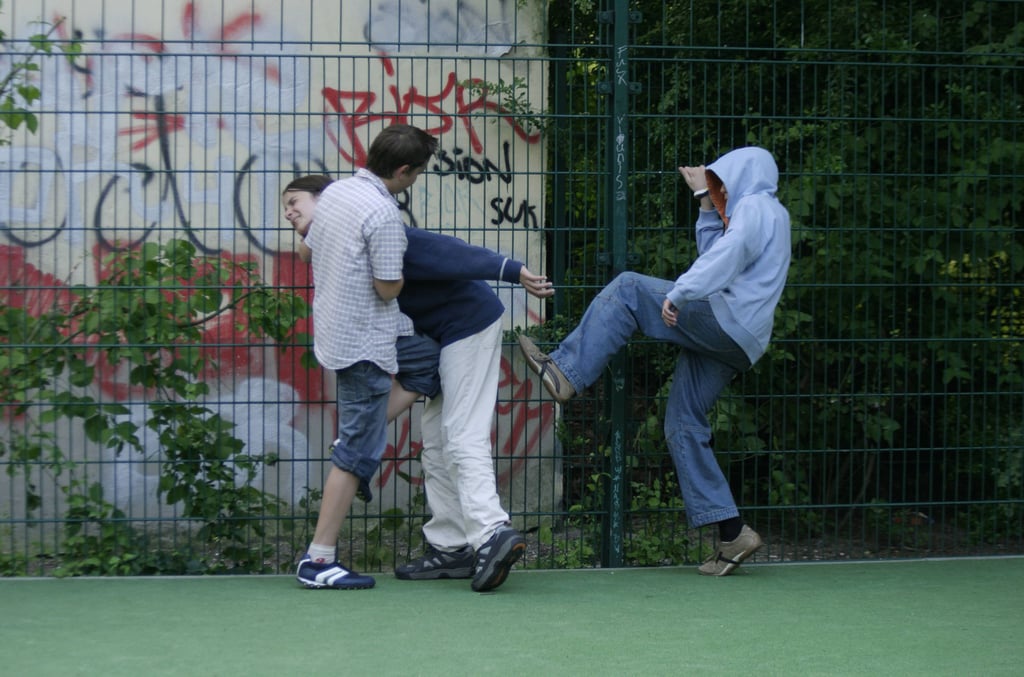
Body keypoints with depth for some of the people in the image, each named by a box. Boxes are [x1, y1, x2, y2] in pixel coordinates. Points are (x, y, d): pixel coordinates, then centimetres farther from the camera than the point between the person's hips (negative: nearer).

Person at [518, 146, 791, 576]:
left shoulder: (754, 207, -2)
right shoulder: (769, 215, 30)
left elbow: (729, 253, -22)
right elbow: (713, 253, 36)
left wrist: (679, 294, -30)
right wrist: (706, 201, 34)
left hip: (726, 321, -10)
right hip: (732, 343, 10)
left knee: (628, 290, -12)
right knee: (682, 426, 7)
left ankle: (565, 372, -20)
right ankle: (731, 533, 5)